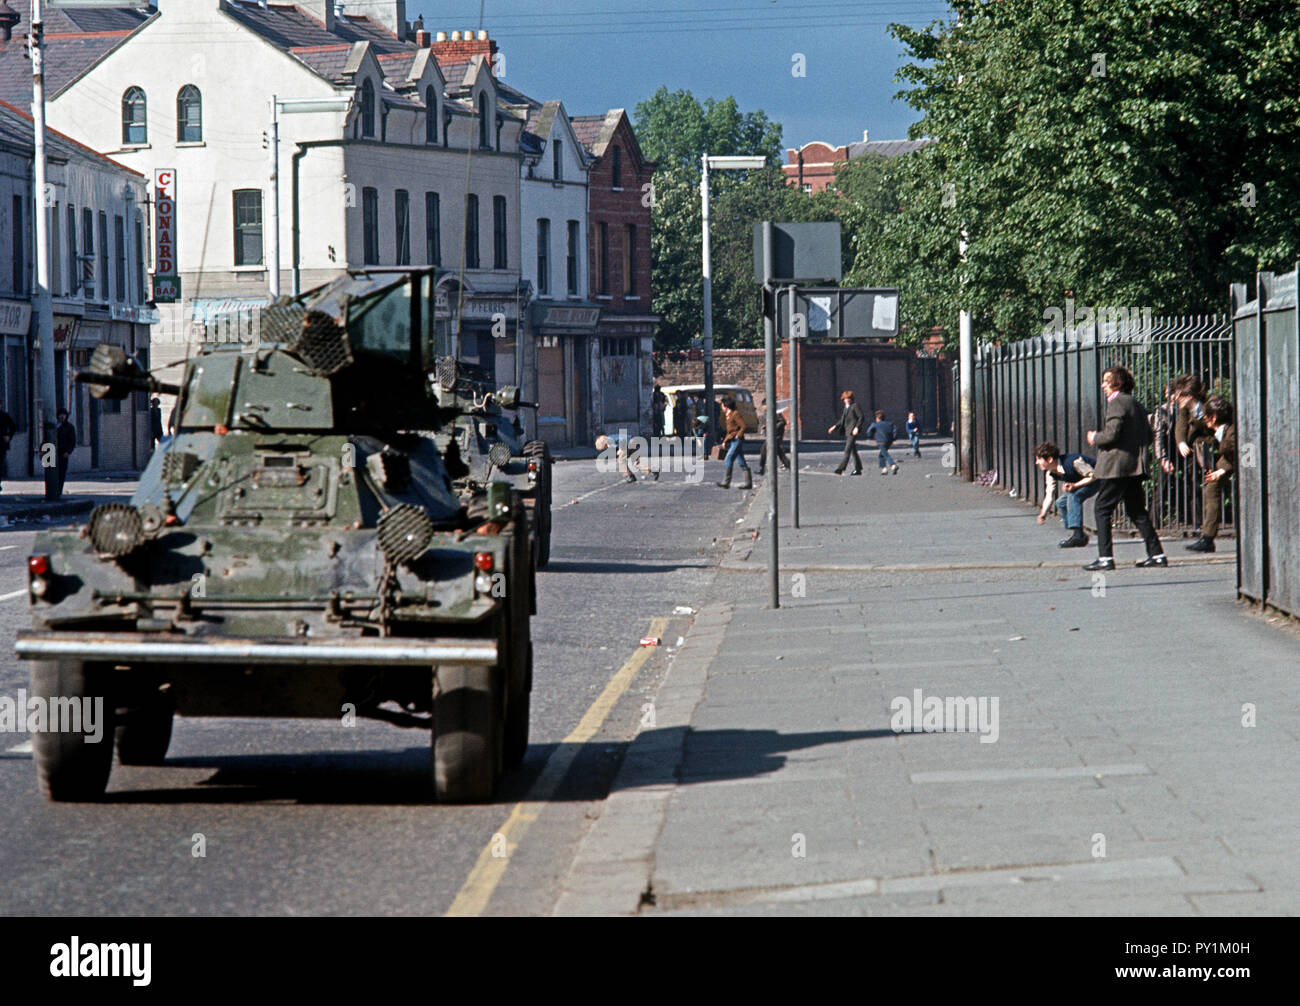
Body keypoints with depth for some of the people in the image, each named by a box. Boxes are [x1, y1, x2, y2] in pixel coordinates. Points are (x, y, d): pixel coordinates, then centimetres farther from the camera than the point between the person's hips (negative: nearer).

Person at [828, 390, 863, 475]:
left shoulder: (855, 406, -6)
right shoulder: (846, 407, 18)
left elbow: (861, 417, -11)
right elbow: (842, 419, 24)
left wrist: (857, 427, -20)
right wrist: (835, 427, 14)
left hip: (853, 431, -9)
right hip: (847, 431, 9)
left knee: (847, 450, -14)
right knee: (853, 450, 11)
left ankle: (841, 469, -20)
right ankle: (858, 469, 16)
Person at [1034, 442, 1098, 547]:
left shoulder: (1073, 462, -34)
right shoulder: (1051, 473, -8)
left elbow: (1093, 476, -27)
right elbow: (1049, 494, -5)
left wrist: (1075, 485, -35)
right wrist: (1043, 513, -16)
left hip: (1096, 480, -9)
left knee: (1073, 496, -29)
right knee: (1061, 502, 0)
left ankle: (1076, 534, -30)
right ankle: (1079, 537, 7)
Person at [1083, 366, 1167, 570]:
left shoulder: (1117, 403, -10)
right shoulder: (1136, 404, 17)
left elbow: (1112, 434, -19)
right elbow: (1148, 436, 18)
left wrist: (1095, 438, -1)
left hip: (1116, 465, -9)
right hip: (1135, 466, 9)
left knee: (1103, 509, -4)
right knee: (1137, 511, 12)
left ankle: (1105, 557, -9)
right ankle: (1156, 553, 8)